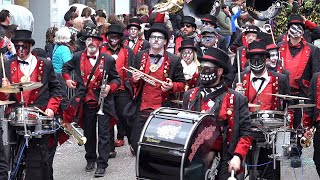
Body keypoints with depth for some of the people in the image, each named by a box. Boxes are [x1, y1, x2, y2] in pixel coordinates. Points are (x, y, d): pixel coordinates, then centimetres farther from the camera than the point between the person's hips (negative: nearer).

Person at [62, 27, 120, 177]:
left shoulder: (108, 60, -4)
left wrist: (110, 87, -16)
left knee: (103, 134, -4)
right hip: (86, 102, 3)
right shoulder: (78, 57, 2)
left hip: (103, 102, -3)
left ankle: (102, 165, 0)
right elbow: (66, 67, 20)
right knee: (88, 133, 13)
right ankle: (90, 160, 29)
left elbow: (116, 79, 2)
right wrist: (67, 79, 5)